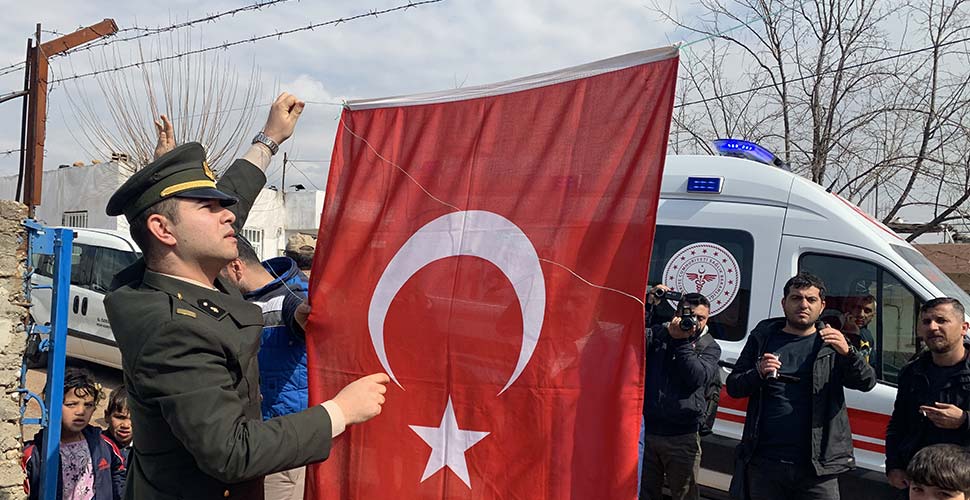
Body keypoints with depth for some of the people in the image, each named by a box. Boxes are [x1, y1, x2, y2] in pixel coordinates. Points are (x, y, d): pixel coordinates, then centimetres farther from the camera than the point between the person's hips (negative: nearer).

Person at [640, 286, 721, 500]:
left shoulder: (710, 348, 6)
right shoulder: (658, 334, 7)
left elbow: (697, 377, -11)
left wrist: (680, 341, -15)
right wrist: (647, 303, -17)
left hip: (682, 438, -1)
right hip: (647, 430, 1)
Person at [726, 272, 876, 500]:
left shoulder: (831, 342, 7)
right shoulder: (764, 337, 8)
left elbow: (867, 382, -4)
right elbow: (733, 386, 8)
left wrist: (848, 352, -23)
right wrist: (759, 373, -12)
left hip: (817, 466, -1)